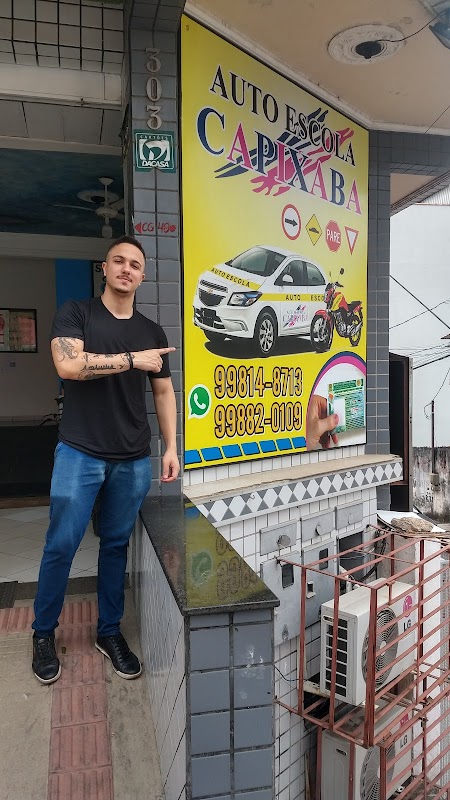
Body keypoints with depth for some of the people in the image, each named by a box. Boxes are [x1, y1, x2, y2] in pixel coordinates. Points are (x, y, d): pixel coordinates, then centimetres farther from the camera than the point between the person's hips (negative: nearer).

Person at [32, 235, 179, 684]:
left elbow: (163, 392, 14)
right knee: (61, 546, 3)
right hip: (79, 453, -3)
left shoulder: (152, 331, 10)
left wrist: (171, 448, 6)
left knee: (116, 545, 12)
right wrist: (134, 359, -15)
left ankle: (109, 632, 28)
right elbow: (68, 364, -19)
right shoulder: (75, 313, -1)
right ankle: (43, 634, 25)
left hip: (133, 460, 3)